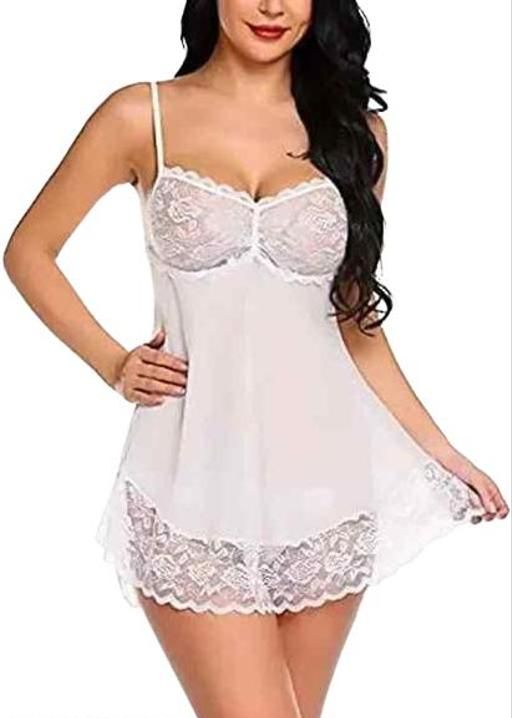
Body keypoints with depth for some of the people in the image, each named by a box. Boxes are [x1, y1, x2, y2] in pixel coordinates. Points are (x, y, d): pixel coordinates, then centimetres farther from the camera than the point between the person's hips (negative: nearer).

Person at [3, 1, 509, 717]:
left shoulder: (354, 130, 8)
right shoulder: (143, 116, 1)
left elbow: (355, 318, 12)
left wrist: (439, 450, 10)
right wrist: (112, 364, 2)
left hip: (323, 477, 3)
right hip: (197, 485, -2)